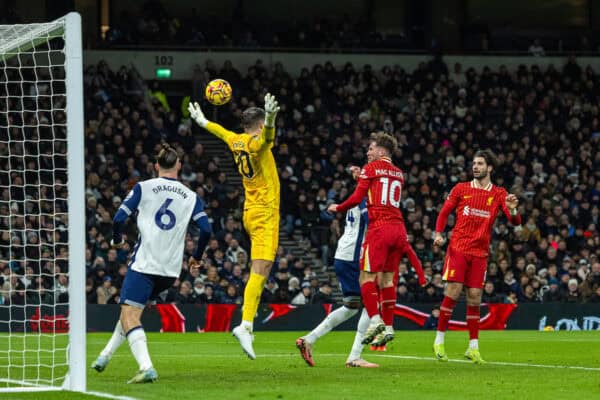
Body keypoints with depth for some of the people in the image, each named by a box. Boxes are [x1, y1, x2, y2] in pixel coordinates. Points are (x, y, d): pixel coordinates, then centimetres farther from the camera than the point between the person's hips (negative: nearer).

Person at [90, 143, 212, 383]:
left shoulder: (143, 188, 2)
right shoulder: (191, 197, 8)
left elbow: (119, 218, -5)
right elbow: (206, 229, 0)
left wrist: (117, 240, 16)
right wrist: (196, 257, 17)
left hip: (144, 264, -5)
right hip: (171, 270, 5)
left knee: (129, 316, -10)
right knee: (131, 311, 23)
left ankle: (147, 368, -30)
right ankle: (105, 356, 28)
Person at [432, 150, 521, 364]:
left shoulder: (499, 194, 5)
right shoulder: (461, 189, 5)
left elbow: (515, 221, -2)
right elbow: (444, 212, 11)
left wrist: (512, 210, -25)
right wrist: (438, 233, -5)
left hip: (480, 253, 1)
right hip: (458, 248, -1)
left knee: (474, 298, 1)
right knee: (452, 292, -10)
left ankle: (473, 347, 7)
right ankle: (439, 341, -2)